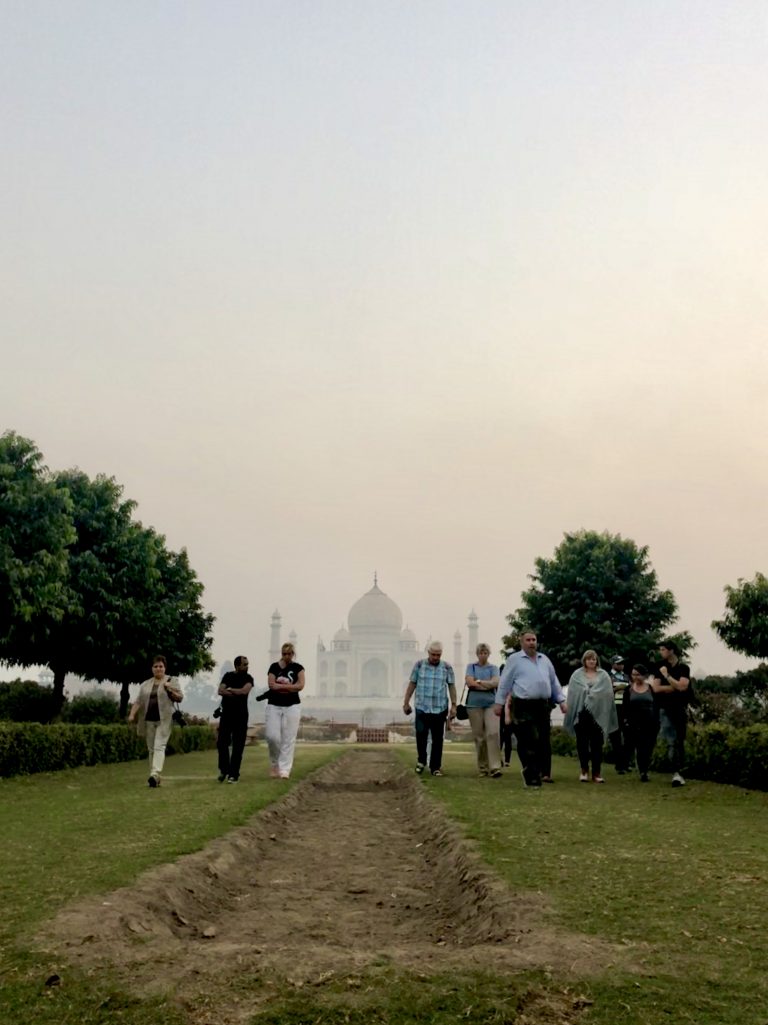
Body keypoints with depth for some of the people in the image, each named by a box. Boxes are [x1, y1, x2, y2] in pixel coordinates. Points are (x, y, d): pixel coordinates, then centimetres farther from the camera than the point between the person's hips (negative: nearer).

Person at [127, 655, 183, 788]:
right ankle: (155, 778, 13)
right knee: (151, 749, 7)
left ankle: (155, 774, -25)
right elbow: (138, 701, 11)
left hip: (164, 720, -4)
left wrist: (170, 690, -14)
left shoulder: (172, 681, 4)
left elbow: (179, 698, 2)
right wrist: (132, 714, -3)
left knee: (159, 747, -14)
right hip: (149, 720, 4)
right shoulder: (145, 684, 14)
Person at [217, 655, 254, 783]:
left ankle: (233, 774, 2)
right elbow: (220, 691, -7)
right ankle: (224, 769, 18)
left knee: (237, 746, -3)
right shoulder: (228, 676, 7)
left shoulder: (248, 678, 1)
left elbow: (244, 691, -17)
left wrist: (230, 689, -6)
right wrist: (237, 694, -14)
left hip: (240, 715, -2)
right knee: (222, 743, -1)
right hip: (226, 714, 2)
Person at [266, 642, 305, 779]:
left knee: (289, 739, -4)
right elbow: (271, 685, -7)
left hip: (292, 706, -1)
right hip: (274, 706, 1)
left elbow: (300, 686, -9)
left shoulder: (298, 668, 4)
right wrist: (290, 686, -10)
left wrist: (280, 685, -9)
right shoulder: (274, 666, 5)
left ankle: (284, 770, 0)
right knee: (272, 736, -6)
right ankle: (274, 763, 19)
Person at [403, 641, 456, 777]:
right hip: (422, 707, -1)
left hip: (440, 709, 1)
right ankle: (421, 761, 18)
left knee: (437, 739, 3)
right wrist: (406, 702, 6)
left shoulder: (447, 667, 3)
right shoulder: (419, 665, 2)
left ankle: (435, 767, 13)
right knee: (421, 735, -6)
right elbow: (412, 684, 6)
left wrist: (453, 705, -2)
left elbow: (452, 687, 4)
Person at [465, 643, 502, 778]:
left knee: (493, 733, -15)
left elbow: (495, 682, -5)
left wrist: (479, 682, -5)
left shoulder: (494, 668, 12)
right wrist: (488, 685, -3)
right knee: (479, 736, 1)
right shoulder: (471, 667, 12)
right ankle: (482, 768, 10)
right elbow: (469, 682, -5)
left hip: (491, 704, 0)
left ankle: (495, 767, -17)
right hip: (474, 704, 0)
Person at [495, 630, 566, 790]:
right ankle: (532, 778, -4)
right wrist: (499, 703, -2)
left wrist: (561, 701, 15)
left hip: (543, 706, 6)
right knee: (528, 742, -8)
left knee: (543, 742, 7)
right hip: (523, 707, -5)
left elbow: (554, 682, 20)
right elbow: (505, 683, 1)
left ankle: (542, 772, 19)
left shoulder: (544, 660, 17)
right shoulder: (514, 659, 1)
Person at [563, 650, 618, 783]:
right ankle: (584, 771, 13)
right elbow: (573, 694, 1)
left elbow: (607, 694, 2)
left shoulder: (603, 676, 10)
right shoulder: (577, 675, 8)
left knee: (597, 744, 3)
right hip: (581, 713, 0)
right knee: (582, 743, 3)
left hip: (598, 714, 1)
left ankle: (596, 772, 9)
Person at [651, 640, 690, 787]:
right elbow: (656, 688, -4)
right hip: (666, 710, -1)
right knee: (671, 742, -11)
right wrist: (674, 687, -8)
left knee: (680, 741, 6)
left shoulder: (683, 668, 1)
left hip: (681, 709, 1)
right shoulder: (660, 667, 4)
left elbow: (682, 686, -14)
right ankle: (676, 773, -17)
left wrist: (667, 676, -11)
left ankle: (680, 771, 15)